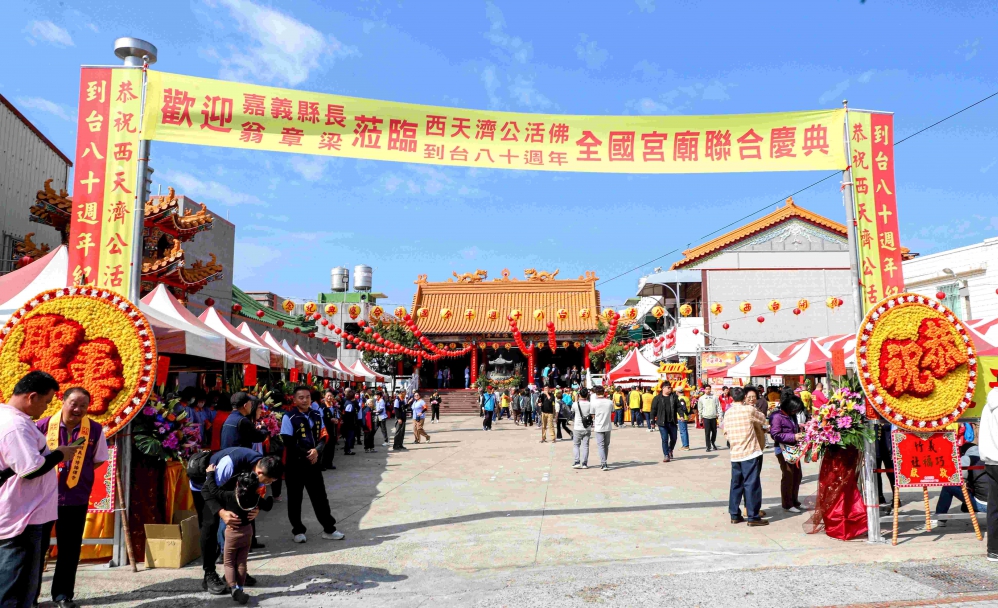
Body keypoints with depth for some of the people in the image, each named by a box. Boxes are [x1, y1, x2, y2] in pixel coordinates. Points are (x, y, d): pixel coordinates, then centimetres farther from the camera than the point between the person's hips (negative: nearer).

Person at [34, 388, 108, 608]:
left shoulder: (95, 429, -5)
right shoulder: (44, 425, -8)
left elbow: (98, 460, 8)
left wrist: (79, 473, 0)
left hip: (76, 498, 1)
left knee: (70, 549, 9)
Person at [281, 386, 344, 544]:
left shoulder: (317, 416, 6)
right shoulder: (289, 418, -10)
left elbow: (323, 437, 6)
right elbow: (289, 443, -13)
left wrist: (316, 451, -14)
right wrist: (306, 455, -15)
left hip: (313, 462, 4)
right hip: (295, 463, -4)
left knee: (320, 496, 9)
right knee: (295, 498, 6)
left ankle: (329, 529, 18)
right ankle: (298, 530, 21)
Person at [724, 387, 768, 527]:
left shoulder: (728, 413, 6)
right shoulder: (749, 410, -10)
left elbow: (726, 432, 10)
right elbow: (762, 420, 7)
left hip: (735, 454, 5)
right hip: (750, 452, -5)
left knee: (736, 483, 12)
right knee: (752, 484, -1)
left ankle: (734, 514, 17)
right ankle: (753, 516, 2)